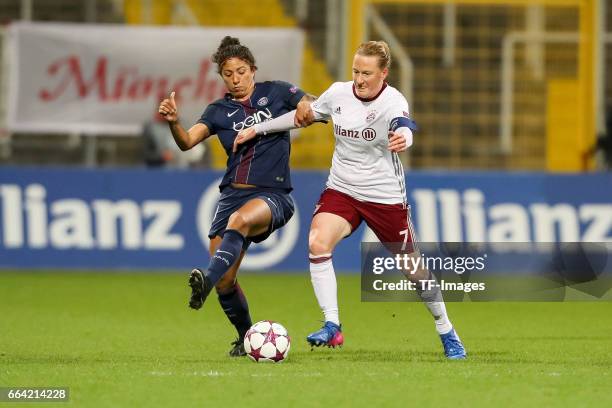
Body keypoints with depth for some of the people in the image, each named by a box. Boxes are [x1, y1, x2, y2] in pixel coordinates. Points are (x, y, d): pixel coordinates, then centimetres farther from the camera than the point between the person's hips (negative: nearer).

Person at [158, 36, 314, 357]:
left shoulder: (276, 93, 7)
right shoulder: (219, 111, 11)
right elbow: (187, 142, -4)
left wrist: (307, 111, -19)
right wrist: (173, 123, -25)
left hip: (272, 195, -4)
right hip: (232, 194, 4)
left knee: (239, 219, -39)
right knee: (225, 283, -4)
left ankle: (208, 279, -57)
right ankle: (245, 337, 19)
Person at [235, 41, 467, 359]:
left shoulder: (392, 101, -19)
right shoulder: (338, 93, -4)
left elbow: (404, 127, -42)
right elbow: (304, 116, 15)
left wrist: (403, 138, -67)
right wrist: (257, 129, 16)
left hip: (385, 197, -4)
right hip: (341, 190, 4)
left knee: (413, 269, 5)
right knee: (317, 243, -24)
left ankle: (447, 334, 28)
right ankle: (332, 327, -20)